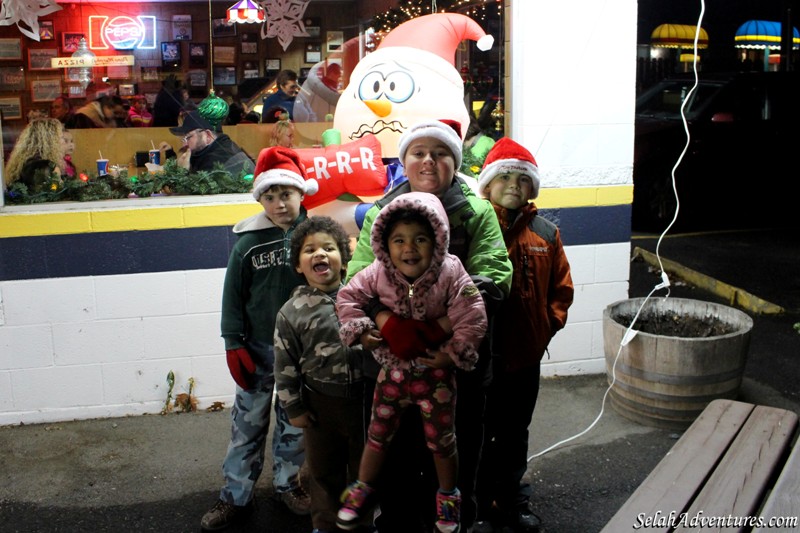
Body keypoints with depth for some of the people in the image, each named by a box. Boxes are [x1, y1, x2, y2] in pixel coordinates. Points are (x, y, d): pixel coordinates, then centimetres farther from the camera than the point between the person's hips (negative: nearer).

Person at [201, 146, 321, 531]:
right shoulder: (249, 242, -6)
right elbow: (233, 295, -1)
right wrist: (233, 344, -2)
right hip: (258, 348, 0)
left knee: (294, 423, 15)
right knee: (247, 424, 9)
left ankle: (287, 483, 35)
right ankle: (235, 497, 21)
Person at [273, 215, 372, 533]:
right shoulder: (292, 312, -7)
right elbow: (286, 365, -3)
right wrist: (294, 408, -1)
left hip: (364, 397, 1)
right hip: (321, 403, -1)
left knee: (365, 465, 17)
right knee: (324, 470, 16)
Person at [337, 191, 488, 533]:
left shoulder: (450, 274, -20)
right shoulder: (377, 274, -13)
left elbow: (473, 319, -20)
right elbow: (348, 297, 0)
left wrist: (453, 353, -21)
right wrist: (360, 331, -11)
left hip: (436, 374, -2)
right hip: (392, 371, 2)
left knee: (441, 440, 14)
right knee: (378, 435, 16)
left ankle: (448, 497, 38)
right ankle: (361, 491, 37)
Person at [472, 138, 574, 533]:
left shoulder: (546, 233, 4)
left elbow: (561, 287, 10)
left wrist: (549, 324, -2)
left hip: (527, 355, 4)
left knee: (515, 434, 21)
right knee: (479, 436, 11)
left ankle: (512, 500, 38)